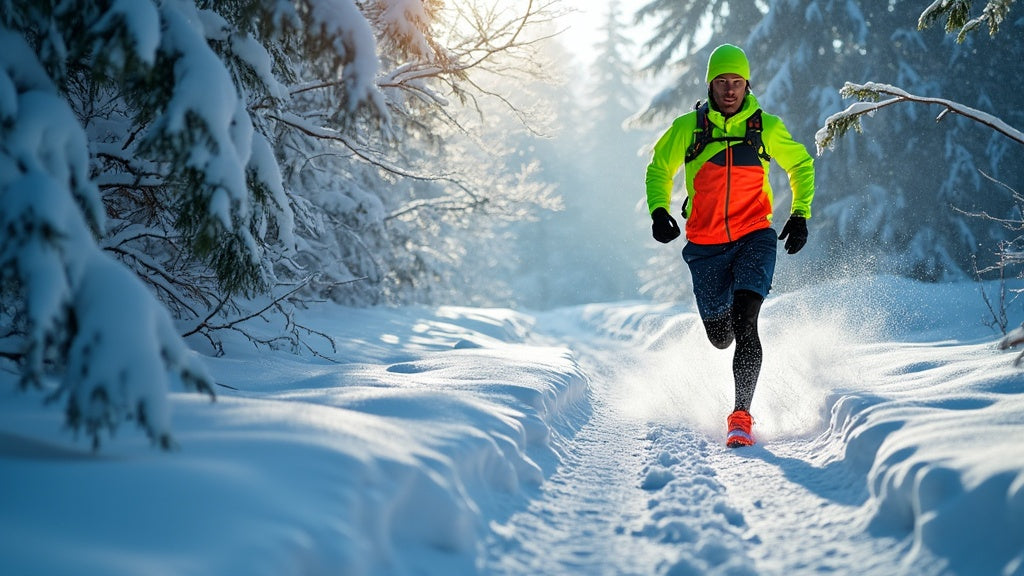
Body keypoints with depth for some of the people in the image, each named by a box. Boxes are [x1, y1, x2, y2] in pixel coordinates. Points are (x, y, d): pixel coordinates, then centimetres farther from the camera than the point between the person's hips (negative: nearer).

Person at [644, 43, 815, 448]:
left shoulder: (767, 129, -1)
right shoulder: (687, 128, -1)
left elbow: (801, 164, 16)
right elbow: (659, 168, 15)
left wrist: (800, 215, 6)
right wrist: (659, 211, -1)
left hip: (754, 239, -1)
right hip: (706, 245, 2)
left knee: (744, 325, -21)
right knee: (720, 337, 11)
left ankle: (741, 416, -16)